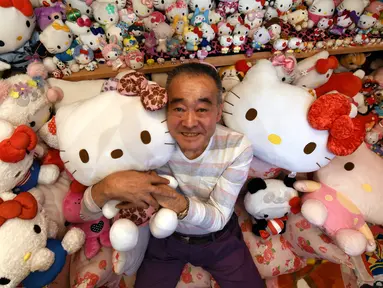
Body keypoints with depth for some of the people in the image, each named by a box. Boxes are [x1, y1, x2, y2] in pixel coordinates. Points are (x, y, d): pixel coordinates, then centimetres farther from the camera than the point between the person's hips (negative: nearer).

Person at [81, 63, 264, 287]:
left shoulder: (238, 147, -26)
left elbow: (218, 217, -23)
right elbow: (88, 207, -21)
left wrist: (170, 198, -42)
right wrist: (110, 185, -46)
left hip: (220, 240, 1)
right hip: (165, 238, 0)